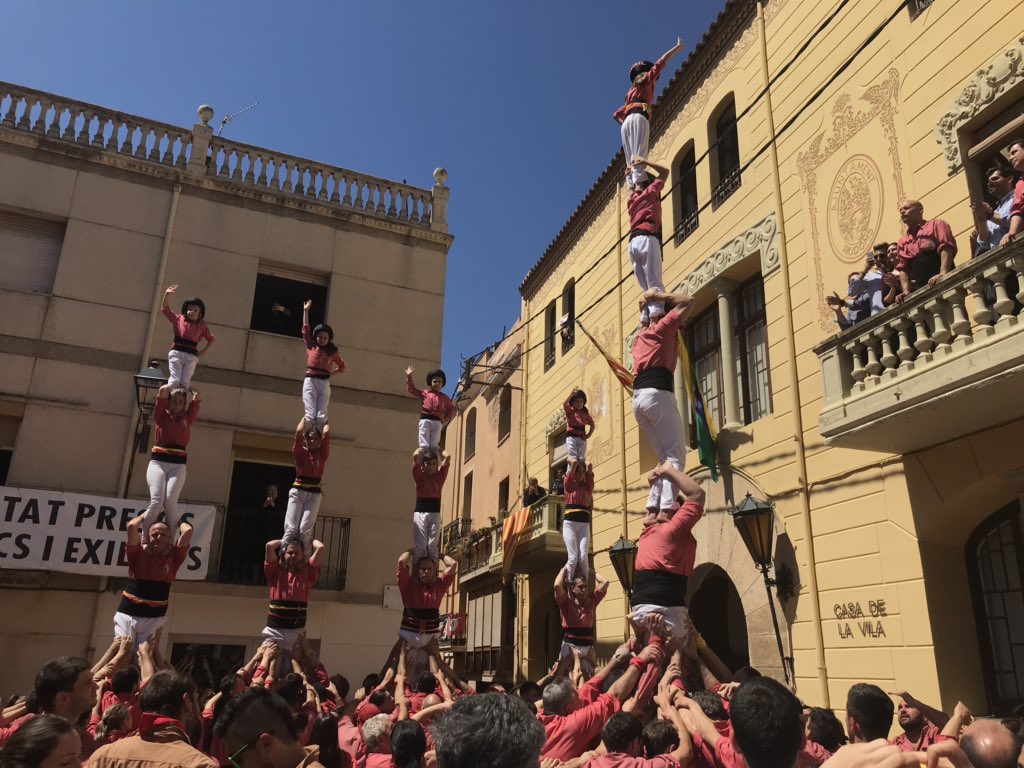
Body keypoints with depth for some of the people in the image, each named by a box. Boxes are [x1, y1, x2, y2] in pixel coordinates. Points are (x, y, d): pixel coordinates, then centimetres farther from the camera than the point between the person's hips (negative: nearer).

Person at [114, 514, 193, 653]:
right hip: (127, 613, 0)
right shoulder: (138, 552, 1)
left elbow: (188, 531, -8)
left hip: (154, 617, 0)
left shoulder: (173, 557, 3)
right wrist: (144, 517, 8)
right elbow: (132, 526, -12)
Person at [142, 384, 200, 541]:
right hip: (158, 462, -1)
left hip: (178, 465, 1)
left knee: (170, 501, -18)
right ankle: (144, 541, -13)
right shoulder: (161, 416, 10)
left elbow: (197, 399, 9)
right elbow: (162, 391, 0)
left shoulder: (187, 419, 16)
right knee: (156, 501, -18)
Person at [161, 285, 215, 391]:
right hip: (176, 353, -1)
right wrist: (167, 294, -7)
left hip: (192, 356, 1)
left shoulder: (202, 326, 10)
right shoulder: (179, 319, 8)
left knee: (185, 382, -5)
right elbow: (165, 308, 6)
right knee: (175, 380, -11)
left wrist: (205, 350, 6)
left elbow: (211, 339, 20)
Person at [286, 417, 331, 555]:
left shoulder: (322, 454, 10)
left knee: (305, 530, -10)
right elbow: (299, 432, -1)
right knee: (290, 528, -11)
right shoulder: (300, 452, 7)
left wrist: (324, 422, 21)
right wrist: (305, 418, 14)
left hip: (314, 494, 0)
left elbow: (326, 434, 4)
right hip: (297, 492, 0)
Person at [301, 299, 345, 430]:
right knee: (310, 415, -11)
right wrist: (306, 311, 13)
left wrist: (331, 373, 5)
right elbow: (305, 329, 14)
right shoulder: (311, 346, 11)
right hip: (309, 381, 0)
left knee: (321, 417, -9)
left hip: (324, 382, 0)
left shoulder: (332, 352, 10)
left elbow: (342, 367, 20)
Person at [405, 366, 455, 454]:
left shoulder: (444, 397, 19)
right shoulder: (425, 393, 16)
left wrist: (446, 419, 7)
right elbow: (411, 389, 16)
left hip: (437, 422, 1)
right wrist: (409, 376, 8)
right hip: (425, 420, -1)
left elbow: (451, 409, 22)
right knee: (424, 445, -10)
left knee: (434, 446, -2)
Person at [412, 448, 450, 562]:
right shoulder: (419, 476, 6)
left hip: (435, 513, 2)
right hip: (420, 513, -2)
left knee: (432, 546, -3)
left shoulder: (439, 476, 11)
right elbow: (416, 456, -6)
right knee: (419, 546, -7)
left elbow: (447, 457, 4)